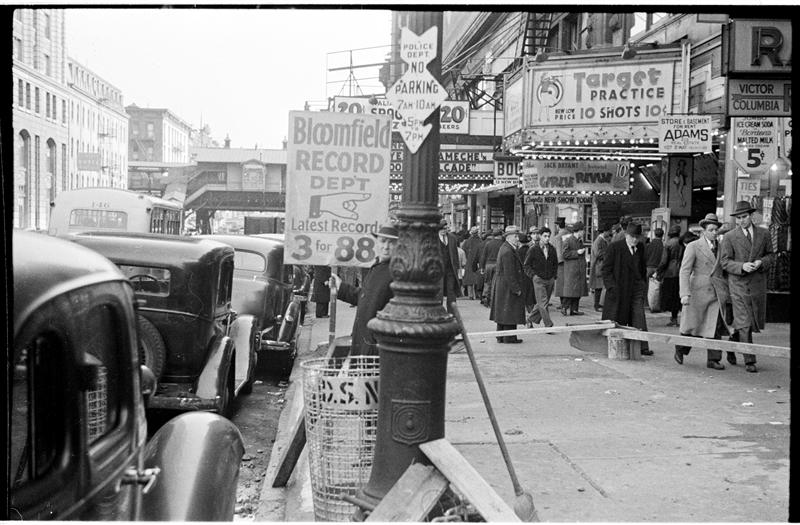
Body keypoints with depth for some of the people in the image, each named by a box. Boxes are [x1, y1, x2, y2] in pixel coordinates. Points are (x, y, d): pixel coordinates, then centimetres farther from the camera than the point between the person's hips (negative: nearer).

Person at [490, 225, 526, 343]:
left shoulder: (505, 247, 12)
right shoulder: (508, 252, -21)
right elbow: (509, 274, -22)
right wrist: (516, 289, -19)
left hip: (501, 286, 11)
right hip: (508, 286, -11)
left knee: (503, 311, 14)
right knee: (509, 311, -3)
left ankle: (501, 336, 20)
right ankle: (509, 337, 2)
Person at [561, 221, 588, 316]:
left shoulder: (580, 241, 17)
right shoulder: (568, 240, -9)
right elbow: (565, 254, -17)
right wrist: (577, 252, -17)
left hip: (580, 270, 8)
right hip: (571, 270, -8)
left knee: (578, 289, 5)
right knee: (570, 289, -10)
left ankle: (574, 309, 8)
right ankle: (565, 308, -5)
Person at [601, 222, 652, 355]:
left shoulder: (640, 249, 10)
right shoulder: (615, 247, -5)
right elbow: (606, 269, -6)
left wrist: (644, 285, 12)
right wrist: (611, 287, -13)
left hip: (637, 289, 4)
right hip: (619, 289, -4)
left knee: (639, 318, -4)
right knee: (616, 320, 4)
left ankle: (642, 347, -3)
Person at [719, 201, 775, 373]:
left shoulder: (764, 234, 8)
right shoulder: (729, 238, -1)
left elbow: (771, 255, 12)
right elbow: (724, 262, -4)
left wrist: (761, 262, -10)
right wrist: (742, 266, -21)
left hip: (758, 283, 4)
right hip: (738, 284, -4)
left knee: (756, 322, 10)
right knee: (744, 323, -7)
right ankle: (749, 361, -2)